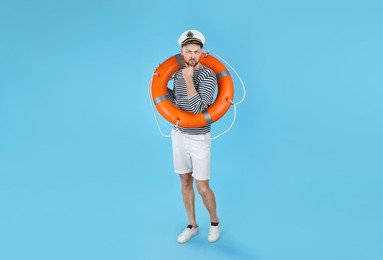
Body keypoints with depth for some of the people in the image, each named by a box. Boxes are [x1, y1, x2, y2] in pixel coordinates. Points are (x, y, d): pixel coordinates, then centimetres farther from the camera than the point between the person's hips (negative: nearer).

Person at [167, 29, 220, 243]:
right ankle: (192, 226, 29)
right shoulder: (179, 73, 2)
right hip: (179, 135, 6)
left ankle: (214, 222, 28)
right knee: (185, 182, 13)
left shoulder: (208, 76, -20)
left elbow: (197, 107, -31)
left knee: (203, 188, 0)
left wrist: (188, 79, -30)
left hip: (199, 139, -6)